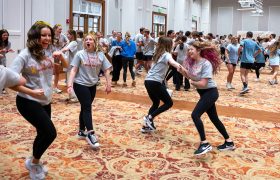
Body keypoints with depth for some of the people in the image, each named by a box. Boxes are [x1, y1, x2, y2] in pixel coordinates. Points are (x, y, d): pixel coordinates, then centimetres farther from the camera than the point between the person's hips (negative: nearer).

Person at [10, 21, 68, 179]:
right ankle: (34, 162, 15)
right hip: (28, 102, -6)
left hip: (45, 101, 7)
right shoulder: (25, 55, -18)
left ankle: (35, 163, 40)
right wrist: (31, 92, -26)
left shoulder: (50, 51, -1)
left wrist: (61, 56, -10)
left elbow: (66, 66, 11)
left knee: (43, 133, 16)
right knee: (50, 133, -11)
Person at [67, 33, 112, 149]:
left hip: (92, 85, 4)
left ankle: (82, 131, 27)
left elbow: (106, 70, 4)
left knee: (85, 108, 14)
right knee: (87, 108, -11)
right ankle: (90, 133, -12)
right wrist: (70, 84, -18)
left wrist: (108, 84, 0)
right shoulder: (80, 54, -8)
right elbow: (74, 70, -9)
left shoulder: (100, 55, 0)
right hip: (80, 84, -4)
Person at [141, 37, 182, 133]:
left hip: (148, 81, 9)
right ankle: (149, 117, -4)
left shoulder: (158, 54, 18)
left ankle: (147, 125, 21)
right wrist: (180, 67, -49)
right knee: (169, 103, 3)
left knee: (156, 103, 23)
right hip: (155, 82, -9)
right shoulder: (166, 54, -6)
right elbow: (171, 61, -30)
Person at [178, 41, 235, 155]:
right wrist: (182, 71, -11)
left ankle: (205, 144, -12)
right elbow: (191, 76, 4)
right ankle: (229, 142, 28)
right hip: (204, 93, 9)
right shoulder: (192, 62, 2)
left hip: (210, 92, -9)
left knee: (195, 115, -18)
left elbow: (203, 83, -25)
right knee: (214, 118, 15)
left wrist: (192, 83, -9)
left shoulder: (206, 64, -22)